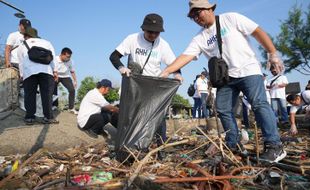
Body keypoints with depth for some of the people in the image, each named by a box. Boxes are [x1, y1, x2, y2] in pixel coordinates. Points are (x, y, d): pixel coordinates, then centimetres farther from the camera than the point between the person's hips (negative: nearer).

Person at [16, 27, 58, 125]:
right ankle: (48, 117, -4)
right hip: (46, 70, -1)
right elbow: (52, 57, 15)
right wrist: (55, 71, 9)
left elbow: (21, 62, 22)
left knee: (30, 95, 6)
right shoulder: (46, 42, 27)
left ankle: (29, 118, 5)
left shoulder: (21, 46, 28)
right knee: (47, 94, -2)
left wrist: (22, 75, 26)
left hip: (28, 71, 1)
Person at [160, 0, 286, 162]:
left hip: (248, 70, -5)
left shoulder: (231, 18, -3)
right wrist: (166, 71, -17)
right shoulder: (199, 38, 6)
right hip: (225, 77, 5)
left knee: (259, 104, -16)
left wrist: (273, 54, -9)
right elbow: (185, 56, -4)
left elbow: (258, 32, -4)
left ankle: (274, 146, -9)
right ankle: (234, 146, 13)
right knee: (223, 110, 2)